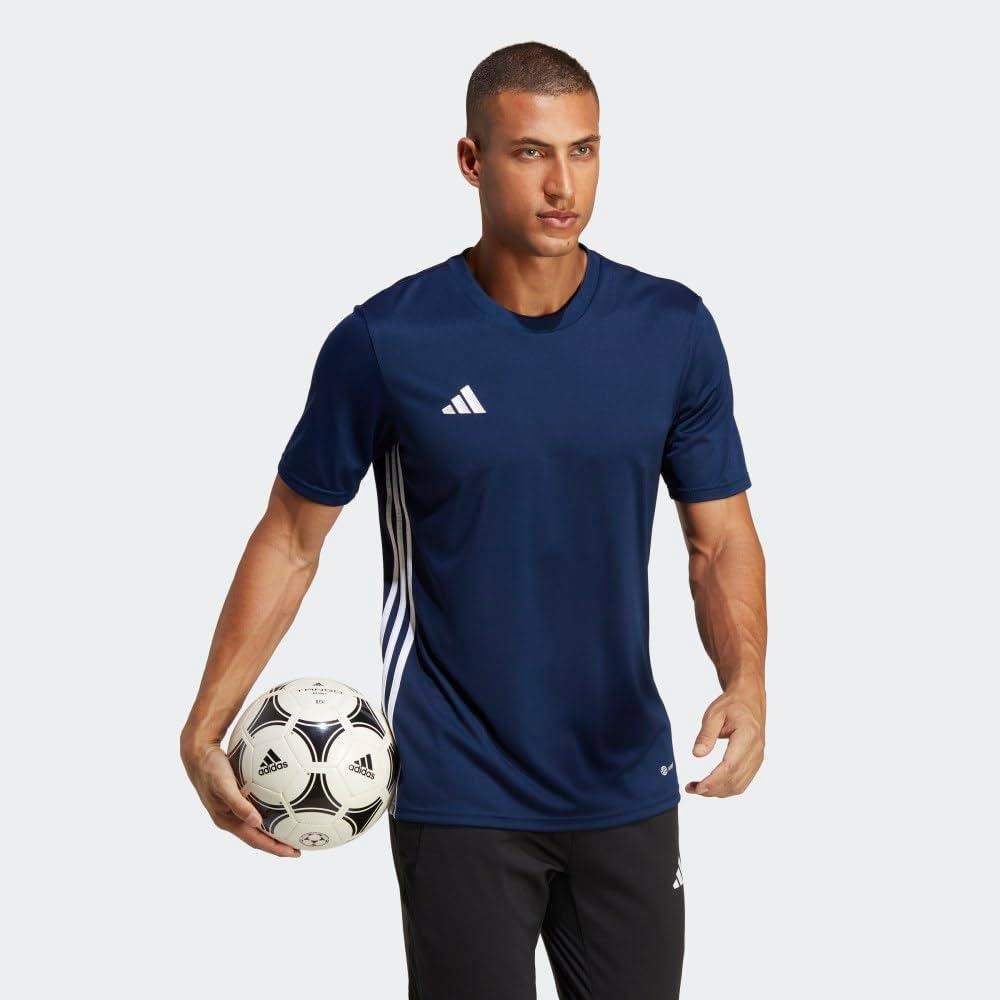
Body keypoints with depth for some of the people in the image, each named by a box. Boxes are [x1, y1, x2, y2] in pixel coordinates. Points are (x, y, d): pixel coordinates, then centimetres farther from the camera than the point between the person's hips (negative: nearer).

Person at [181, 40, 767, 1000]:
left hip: (627, 785, 3)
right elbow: (291, 538, 1)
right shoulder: (385, 342, -10)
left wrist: (745, 685, -15)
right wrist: (205, 729, -5)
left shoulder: (673, 330, -3)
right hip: (459, 798, -3)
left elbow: (720, 539, 4)